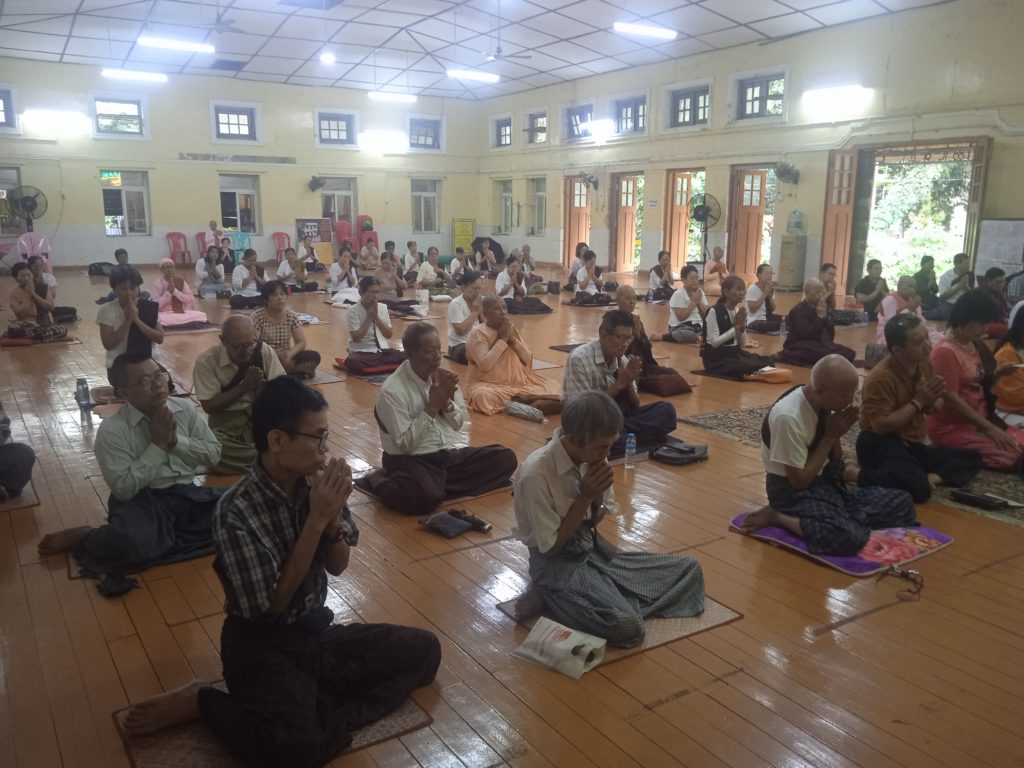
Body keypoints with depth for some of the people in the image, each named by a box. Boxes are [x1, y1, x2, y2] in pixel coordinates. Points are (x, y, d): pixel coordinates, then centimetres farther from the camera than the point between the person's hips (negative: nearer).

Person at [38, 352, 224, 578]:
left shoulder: (186, 408, 3)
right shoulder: (112, 429, -10)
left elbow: (214, 453, 4)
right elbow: (124, 489, -16)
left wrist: (176, 440, -12)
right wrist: (158, 444, -17)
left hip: (191, 494, 5)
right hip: (143, 500, -5)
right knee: (131, 543, -37)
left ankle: (164, 536, -5)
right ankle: (83, 537, -1)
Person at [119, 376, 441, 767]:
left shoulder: (315, 484, -6)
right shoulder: (237, 510, -23)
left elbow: (338, 566, 4)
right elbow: (269, 604, -21)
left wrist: (333, 516, -17)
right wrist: (315, 521, -25)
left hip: (317, 630, 7)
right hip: (260, 643, -7)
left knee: (424, 649, -3)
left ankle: (312, 710, -4)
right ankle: (201, 701, -5)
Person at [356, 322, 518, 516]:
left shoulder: (442, 377, 2)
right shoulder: (392, 391, -18)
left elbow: (459, 423, 9)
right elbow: (405, 444, -18)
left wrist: (447, 402, -13)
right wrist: (432, 407, -21)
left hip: (446, 455, 7)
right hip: (410, 461, -7)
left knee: (506, 458, -8)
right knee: (425, 496, -39)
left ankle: (439, 486, -8)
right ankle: (378, 481, -6)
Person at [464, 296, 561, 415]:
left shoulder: (512, 329, 7)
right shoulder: (478, 333, -10)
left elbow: (528, 359, 4)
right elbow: (484, 364, -24)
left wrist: (512, 339, -9)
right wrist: (502, 339, -18)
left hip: (518, 381, 5)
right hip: (489, 385, -5)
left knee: (549, 386, -8)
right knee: (482, 397, -38)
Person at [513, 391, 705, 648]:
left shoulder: (592, 456, -5)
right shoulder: (535, 474, -26)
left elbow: (595, 521, 7)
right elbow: (550, 547, -17)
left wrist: (597, 497, -15)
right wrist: (584, 498, -21)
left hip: (594, 549, 7)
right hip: (556, 565, -7)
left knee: (689, 569, -1)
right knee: (626, 625, -30)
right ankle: (556, 602, -4)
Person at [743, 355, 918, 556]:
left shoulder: (826, 403, -3)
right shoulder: (788, 418, -27)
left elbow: (833, 463, 12)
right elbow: (800, 481, -20)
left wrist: (837, 435, -6)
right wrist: (831, 436, -18)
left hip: (828, 482, 8)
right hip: (793, 491, -8)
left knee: (903, 503, -1)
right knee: (850, 537, -32)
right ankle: (776, 517, -14)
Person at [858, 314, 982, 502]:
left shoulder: (924, 365, 4)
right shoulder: (881, 377, -22)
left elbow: (932, 409, 20)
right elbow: (881, 426, -26)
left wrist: (934, 399, -6)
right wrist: (918, 401, -21)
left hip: (913, 444, 9)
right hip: (881, 445, -8)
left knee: (971, 458, 2)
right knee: (919, 488, -32)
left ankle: (932, 477, -16)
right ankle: (866, 477, -12)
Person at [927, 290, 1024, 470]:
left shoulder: (975, 345, 9)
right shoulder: (946, 351, -18)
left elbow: (980, 387, 18)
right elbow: (950, 399, -20)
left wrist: (997, 374, -2)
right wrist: (989, 428, -18)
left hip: (980, 419, 9)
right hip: (951, 426, -9)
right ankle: (958, 453, -4)